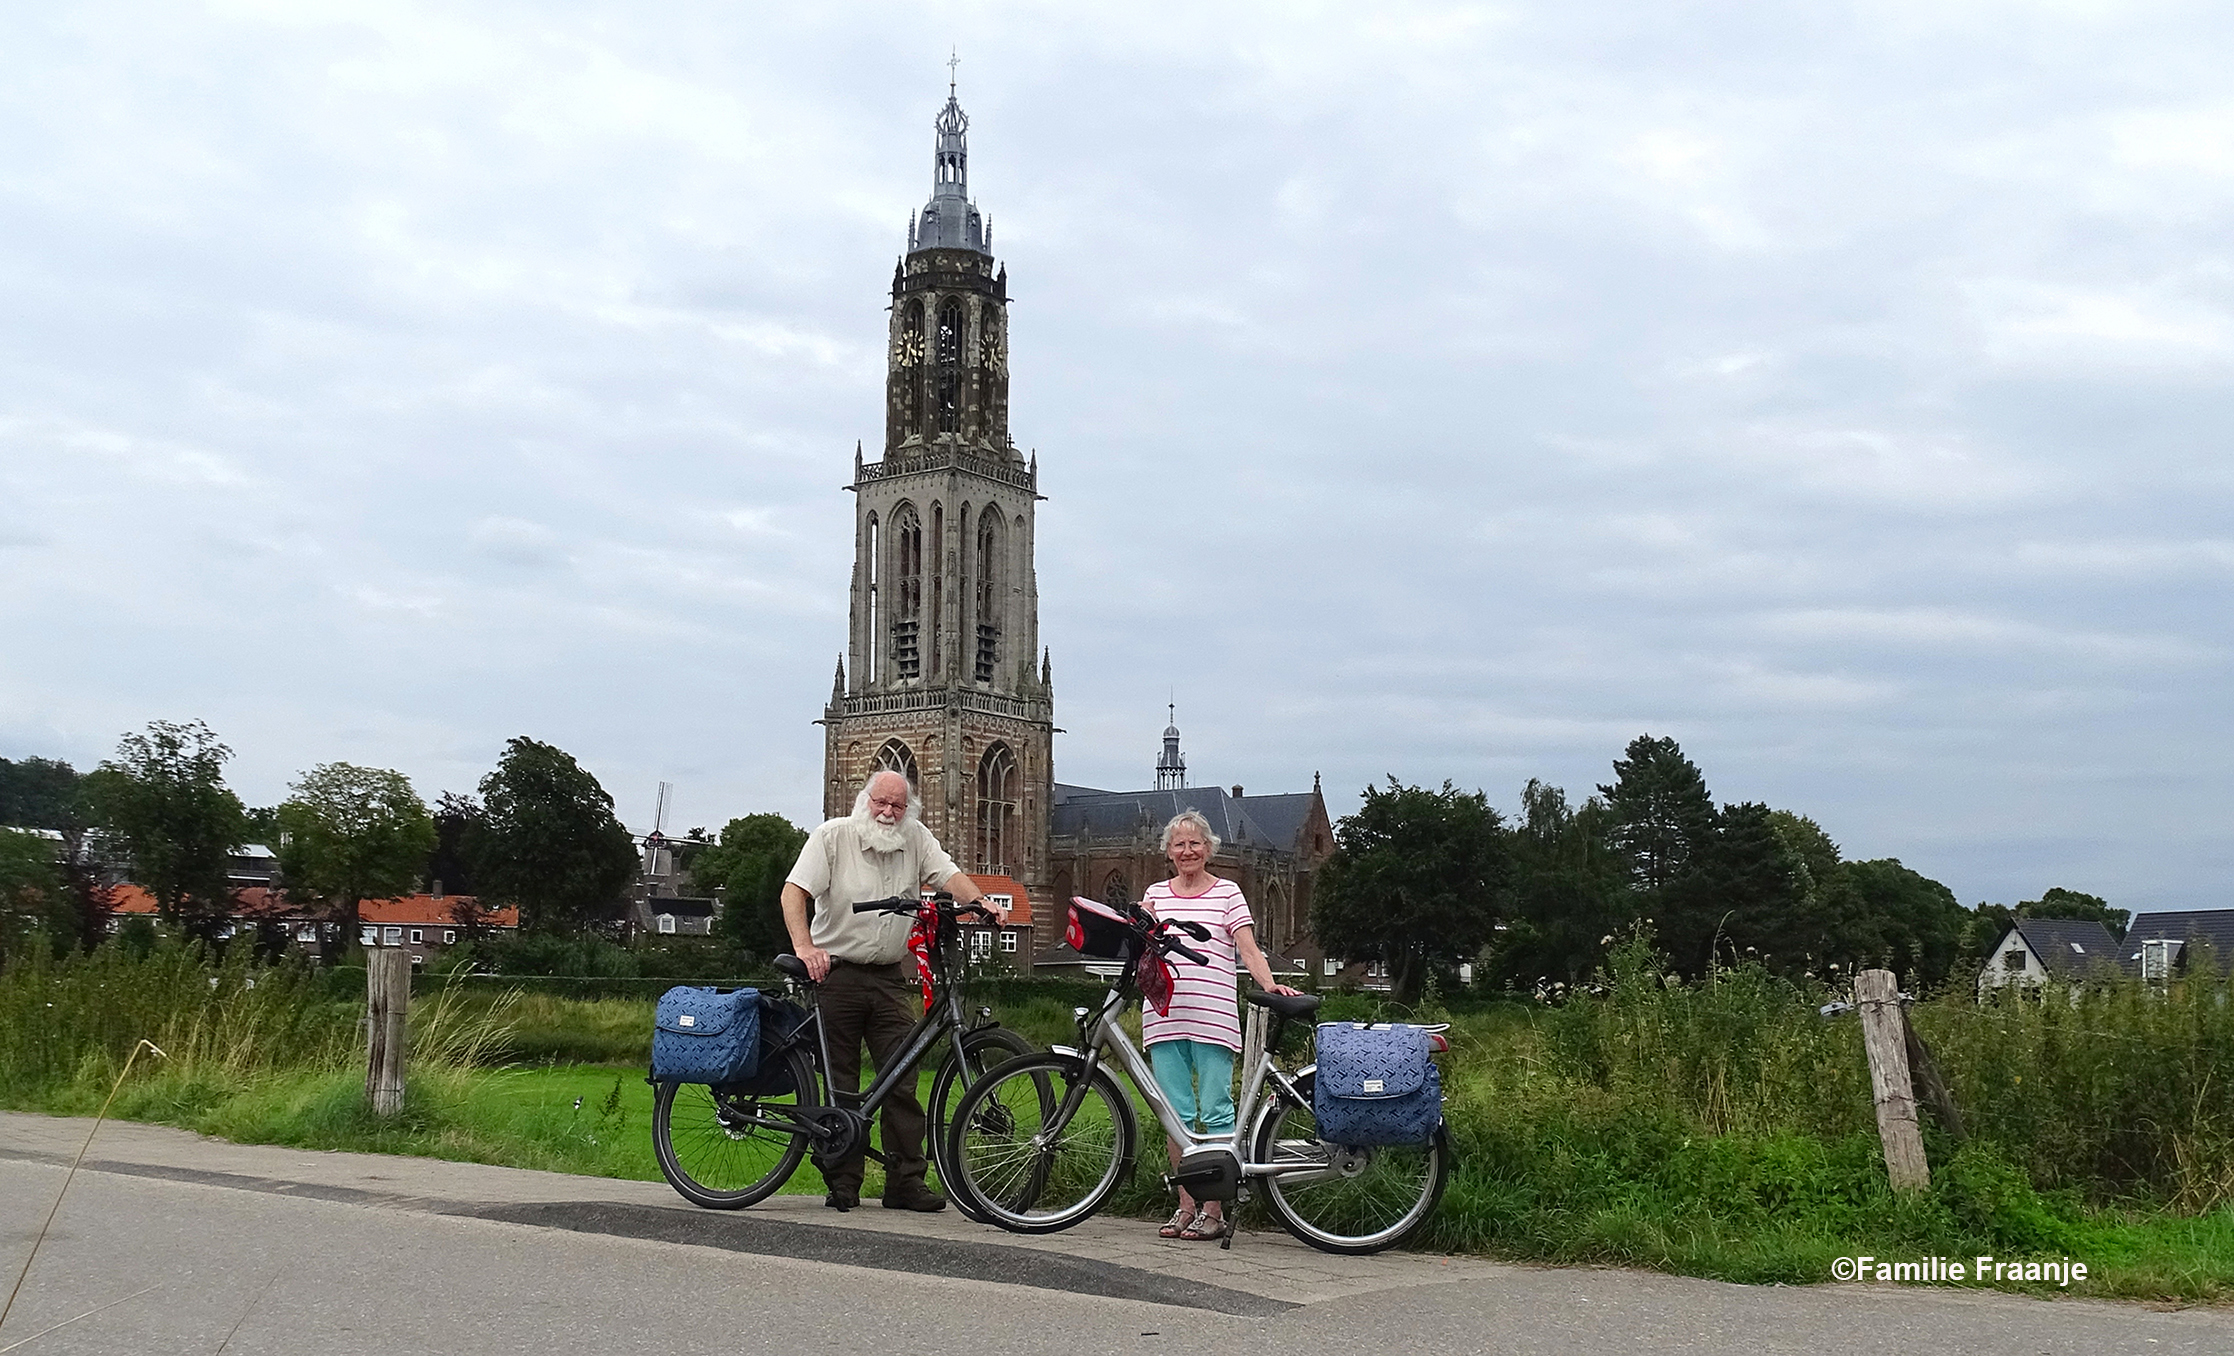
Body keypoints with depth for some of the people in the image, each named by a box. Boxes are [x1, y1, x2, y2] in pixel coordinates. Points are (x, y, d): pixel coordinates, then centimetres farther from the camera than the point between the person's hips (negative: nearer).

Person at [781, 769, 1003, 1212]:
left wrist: (982, 902, -25)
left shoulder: (916, 839, 7)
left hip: (891, 979, 3)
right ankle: (842, 1183, 10)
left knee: (902, 1080, -2)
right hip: (836, 974, -3)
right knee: (839, 1083, 2)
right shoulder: (832, 835, -3)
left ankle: (905, 1181, 3)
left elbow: (949, 875, -4)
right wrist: (804, 947, -25)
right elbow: (794, 892, -10)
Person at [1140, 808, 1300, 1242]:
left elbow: (1247, 948, 0)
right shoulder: (1156, 894, 16)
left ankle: (1214, 1210, 3)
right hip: (1164, 1015, 3)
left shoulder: (1227, 892, 7)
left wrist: (1269, 984, -15)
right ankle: (1186, 1206, 14)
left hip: (1213, 1017, -3)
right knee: (1177, 1114, 6)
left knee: (1215, 1112, -3)